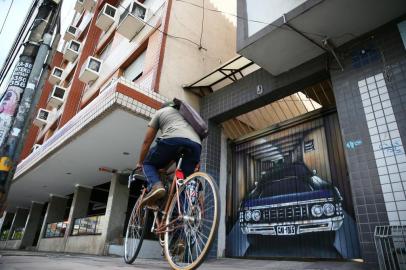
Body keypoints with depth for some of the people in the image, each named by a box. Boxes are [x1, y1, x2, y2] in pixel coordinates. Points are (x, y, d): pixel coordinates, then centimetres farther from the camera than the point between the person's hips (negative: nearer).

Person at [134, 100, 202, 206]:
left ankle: (155, 186, -10)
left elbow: (147, 141, 27)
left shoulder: (160, 112, 29)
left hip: (172, 140, -4)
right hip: (196, 145, 4)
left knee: (148, 163, 19)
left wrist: (140, 163, 38)